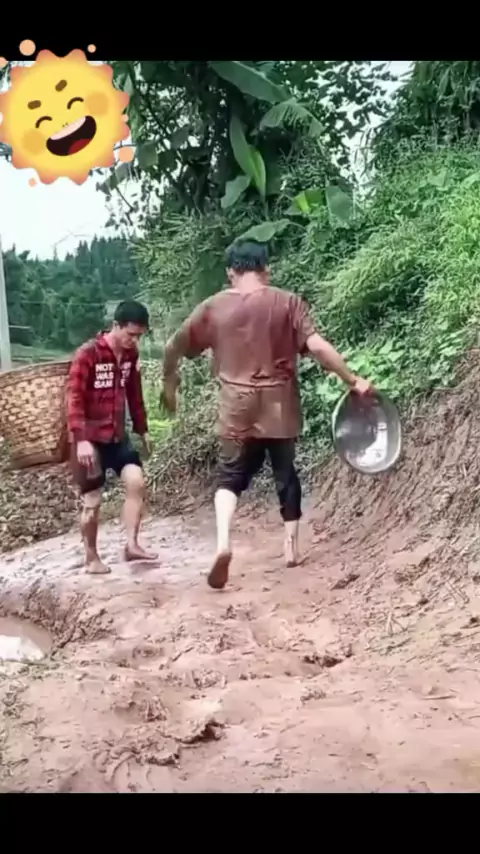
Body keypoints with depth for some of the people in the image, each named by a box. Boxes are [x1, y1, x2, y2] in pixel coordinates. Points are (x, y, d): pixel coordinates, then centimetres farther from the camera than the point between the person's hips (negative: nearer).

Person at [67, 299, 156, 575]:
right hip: (90, 438, -6)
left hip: (118, 435, 6)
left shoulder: (131, 354, 2)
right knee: (93, 501, 1)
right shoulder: (88, 354, -17)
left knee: (137, 482, -9)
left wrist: (143, 430, 15)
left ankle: (132, 545, 1)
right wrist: (81, 439, -27)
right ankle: (91, 557, 17)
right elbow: (74, 398, -20)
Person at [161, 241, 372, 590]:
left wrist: (169, 382, 24)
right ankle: (292, 546, 23)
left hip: (237, 408, 0)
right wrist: (353, 380, -6)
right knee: (286, 474, 17)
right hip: (279, 406, 0)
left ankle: (223, 542, -12)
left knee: (231, 476, 11)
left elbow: (174, 347, 7)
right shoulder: (288, 302, -4)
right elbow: (317, 346, -13)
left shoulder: (214, 307, 1)